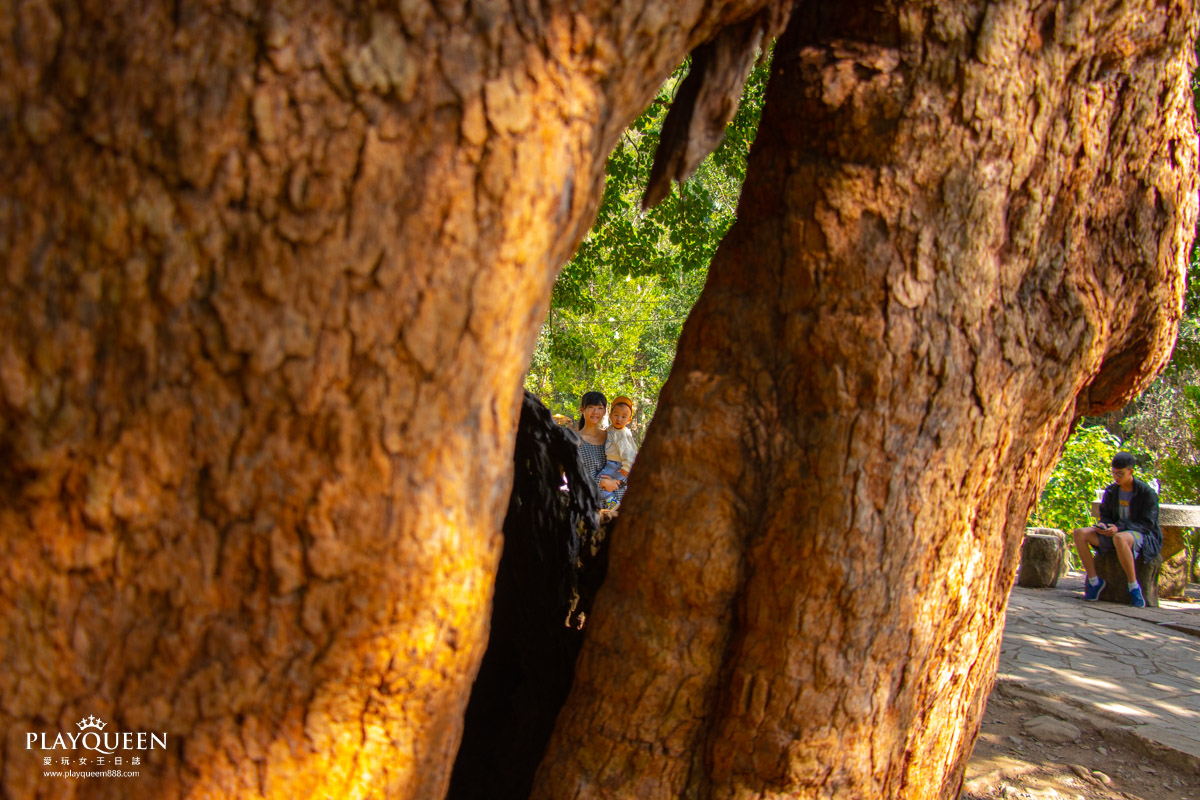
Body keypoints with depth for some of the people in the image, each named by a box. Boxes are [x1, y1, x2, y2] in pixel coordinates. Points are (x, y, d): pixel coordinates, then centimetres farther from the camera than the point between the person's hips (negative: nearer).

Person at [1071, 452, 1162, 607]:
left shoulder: (1147, 493, -12)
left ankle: (1134, 587, -28)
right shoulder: (1111, 491, 4)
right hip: (1115, 533, 7)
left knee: (1120, 539, -42)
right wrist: (1102, 525, -14)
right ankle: (1094, 581, -12)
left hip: (1144, 537, -6)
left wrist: (1119, 528, -28)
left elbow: (1147, 524, -15)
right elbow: (1105, 515, 12)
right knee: (1079, 533, -13)